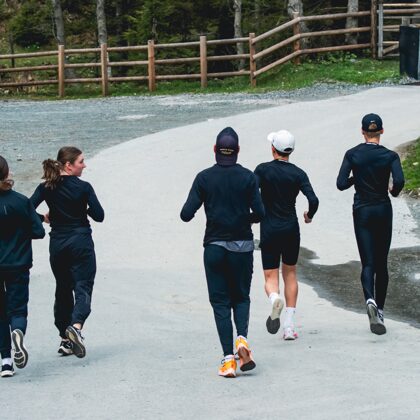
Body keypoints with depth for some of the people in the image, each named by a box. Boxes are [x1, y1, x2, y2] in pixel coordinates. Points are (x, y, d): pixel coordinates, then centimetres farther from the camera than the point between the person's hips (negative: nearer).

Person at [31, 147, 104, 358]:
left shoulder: (46, 188, 0)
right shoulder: (83, 187, -9)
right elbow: (99, 215, -9)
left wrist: (43, 218, 9)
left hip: (57, 244, 4)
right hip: (81, 242, -4)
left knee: (63, 289, 15)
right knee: (83, 287, -5)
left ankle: (65, 340, 16)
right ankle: (76, 325, -32)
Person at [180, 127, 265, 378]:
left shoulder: (204, 178, -4)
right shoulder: (247, 177, -5)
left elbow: (187, 214, -7)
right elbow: (259, 213, -9)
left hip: (214, 246, 0)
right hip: (242, 246, 0)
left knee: (220, 301, 5)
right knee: (241, 296, 15)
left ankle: (228, 358, -5)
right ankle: (242, 337, -13)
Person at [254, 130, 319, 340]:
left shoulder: (263, 170, -5)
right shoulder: (298, 173, -2)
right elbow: (313, 201, -11)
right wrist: (309, 216, 10)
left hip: (269, 230, -2)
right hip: (291, 229, 2)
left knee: (271, 277, 4)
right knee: (290, 273, 18)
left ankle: (274, 298, -34)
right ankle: (289, 326, 11)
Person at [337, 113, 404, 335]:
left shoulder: (352, 155, -4)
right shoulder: (390, 156, -6)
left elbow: (341, 184, -9)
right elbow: (399, 180, -21)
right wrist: (394, 191, 1)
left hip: (362, 211, 0)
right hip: (383, 210, 0)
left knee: (368, 263, -2)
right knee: (381, 263, 13)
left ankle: (370, 300, -30)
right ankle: (379, 310, 17)